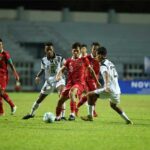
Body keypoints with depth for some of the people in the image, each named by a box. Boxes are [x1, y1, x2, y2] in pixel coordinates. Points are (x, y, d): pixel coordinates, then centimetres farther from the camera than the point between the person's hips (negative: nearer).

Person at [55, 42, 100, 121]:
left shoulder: (84, 60, 5)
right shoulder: (69, 61, 12)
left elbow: (91, 70, 12)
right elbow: (62, 69, 5)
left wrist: (97, 81, 14)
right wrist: (58, 76, -17)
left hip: (80, 83, -4)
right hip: (70, 83, 4)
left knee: (71, 92, -37)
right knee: (61, 100, 0)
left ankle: (72, 114, -39)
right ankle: (57, 117, 24)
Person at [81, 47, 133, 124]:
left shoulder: (103, 65, -8)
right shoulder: (110, 63, 18)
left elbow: (106, 74, -28)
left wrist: (107, 85, -43)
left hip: (110, 89, -9)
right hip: (117, 90, 9)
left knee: (90, 95, -3)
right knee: (113, 105, 33)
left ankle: (90, 116, -5)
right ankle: (127, 120, 30)